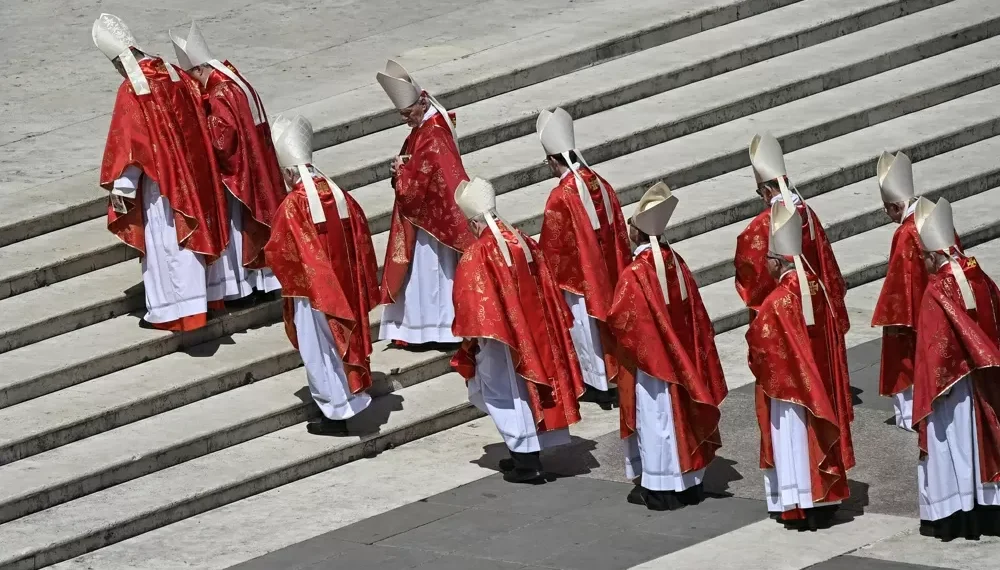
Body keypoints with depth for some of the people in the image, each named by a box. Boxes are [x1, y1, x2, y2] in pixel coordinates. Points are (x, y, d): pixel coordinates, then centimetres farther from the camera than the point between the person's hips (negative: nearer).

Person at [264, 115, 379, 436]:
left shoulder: (292, 206, -21)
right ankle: (350, 396, 31)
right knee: (342, 340, 20)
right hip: (343, 288, 6)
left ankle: (336, 412, 10)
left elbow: (277, 253, -15)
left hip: (310, 289, -6)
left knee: (320, 349, 5)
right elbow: (360, 238, 6)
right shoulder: (339, 196, -3)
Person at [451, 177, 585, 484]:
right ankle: (527, 454, 24)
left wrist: (470, 336, -3)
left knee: (507, 395, 2)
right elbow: (548, 292, 9)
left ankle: (527, 463, 3)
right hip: (533, 331, 7)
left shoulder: (477, 255, -18)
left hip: (499, 336, -7)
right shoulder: (524, 242, 2)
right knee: (526, 389, 16)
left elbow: (470, 306, -16)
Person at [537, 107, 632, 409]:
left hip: (577, 275, -6)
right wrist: (621, 271, 17)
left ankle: (600, 384, 15)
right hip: (608, 272, 6)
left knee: (586, 327, 7)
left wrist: (549, 279, -1)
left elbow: (552, 247, -15)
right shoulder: (601, 186, -2)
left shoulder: (560, 197, -23)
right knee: (609, 319, 18)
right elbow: (620, 234, 6)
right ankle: (616, 374, 28)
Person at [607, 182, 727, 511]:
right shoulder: (677, 265, -4)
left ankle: (660, 489, 11)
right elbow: (695, 314, 4)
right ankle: (690, 481, 25)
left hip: (648, 360, -6)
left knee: (656, 420, 3)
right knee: (681, 415, 16)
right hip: (681, 358, 6)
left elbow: (618, 321, -17)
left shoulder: (634, 274, -23)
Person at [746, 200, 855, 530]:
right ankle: (824, 501, 22)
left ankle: (799, 508, 7)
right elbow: (832, 338, 6)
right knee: (817, 435, 15)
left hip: (787, 385, -6)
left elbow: (760, 347, -14)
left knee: (793, 442, 3)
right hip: (819, 385, 6)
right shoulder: (816, 290, -2)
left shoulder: (776, 303, -22)